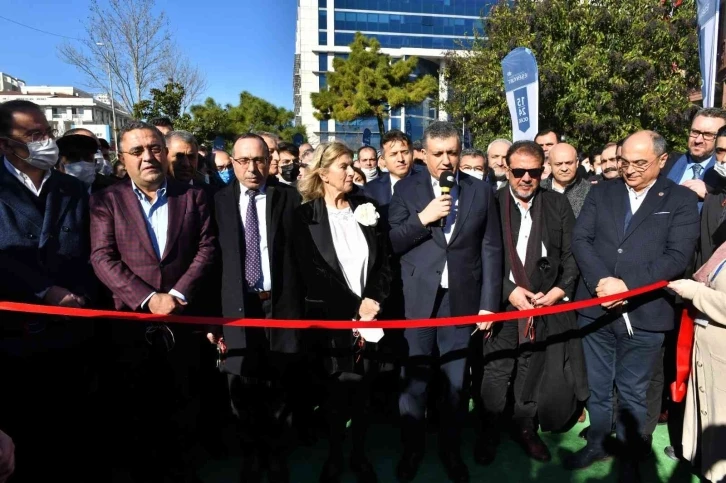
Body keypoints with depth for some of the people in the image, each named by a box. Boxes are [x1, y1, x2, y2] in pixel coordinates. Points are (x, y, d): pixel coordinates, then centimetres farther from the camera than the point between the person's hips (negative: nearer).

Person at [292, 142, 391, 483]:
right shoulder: (305, 216, -4)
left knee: (362, 391, 12)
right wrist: (354, 306, -14)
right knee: (336, 391, 9)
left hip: (369, 316, 3)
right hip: (331, 317, -2)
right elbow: (313, 272, -10)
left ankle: (359, 454, 33)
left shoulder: (366, 209, 6)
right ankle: (334, 455, 32)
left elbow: (383, 261, 5)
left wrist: (373, 301, -10)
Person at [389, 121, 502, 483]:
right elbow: (391, 243, -3)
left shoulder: (481, 192, 5)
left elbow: (491, 250, 3)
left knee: (456, 381, 13)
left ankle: (450, 449, 33)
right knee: (413, 379, 9)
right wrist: (423, 218, -17)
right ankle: (412, 447, 31)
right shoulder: (407, 189, 2)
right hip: (417, 301, -1)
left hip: (462, 300, 1)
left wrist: (489, 304, -1)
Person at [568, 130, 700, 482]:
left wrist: (626, 284, -19)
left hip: (645, 316, -2)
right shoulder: (601, 192, 8)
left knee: (632, 393, 13)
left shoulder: (681, 200, 0)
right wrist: (600, 281, -16)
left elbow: (678, 257, -10)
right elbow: (579, 239, -1)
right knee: (597, 387, 17)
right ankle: (596, 444, 36)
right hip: (595, 309, 2)